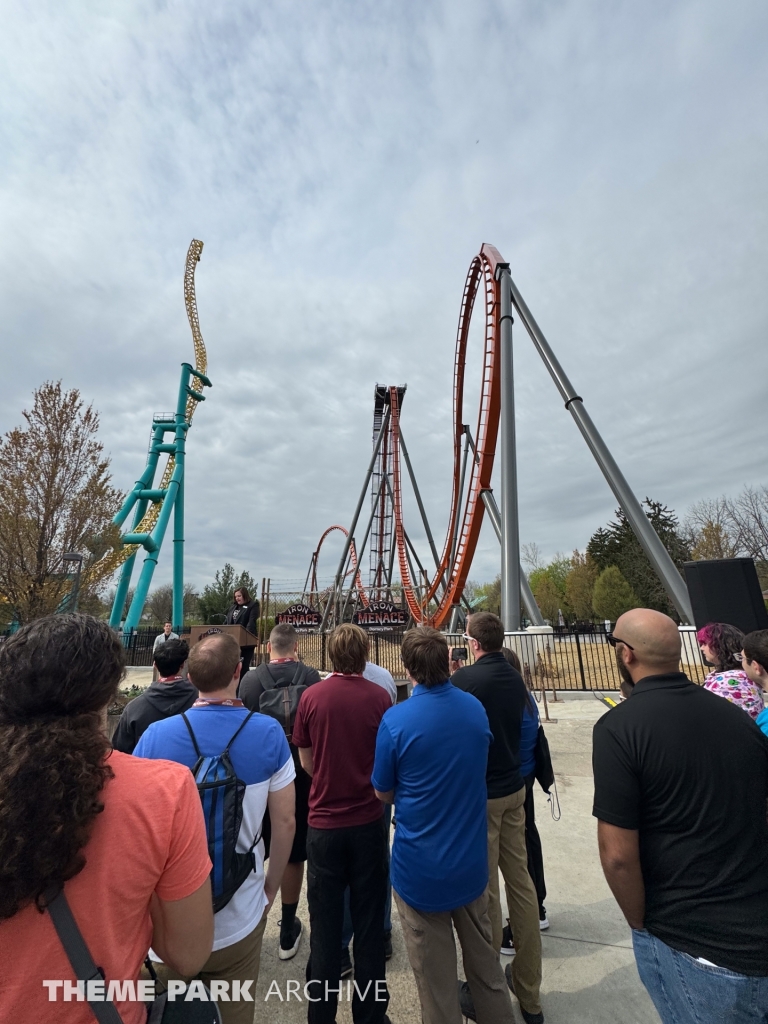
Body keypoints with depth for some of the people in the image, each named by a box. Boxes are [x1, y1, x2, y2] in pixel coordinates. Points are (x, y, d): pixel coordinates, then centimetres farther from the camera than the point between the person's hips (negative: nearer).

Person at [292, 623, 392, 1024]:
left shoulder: (311, 696, -11)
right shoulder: (379, 697, -14)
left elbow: (307, 762, 1)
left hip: (323, 822, 1)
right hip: (368, 823, 0)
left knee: (325, 926, 18)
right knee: (368, 924, 17)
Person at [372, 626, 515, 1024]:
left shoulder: (396, 719, -25)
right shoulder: (475, 708, -11)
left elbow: (384, 793, -10)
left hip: (421, 867, -4)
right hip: (471, 860, 4)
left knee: (435, 972, 20)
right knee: (483, 954, 28)